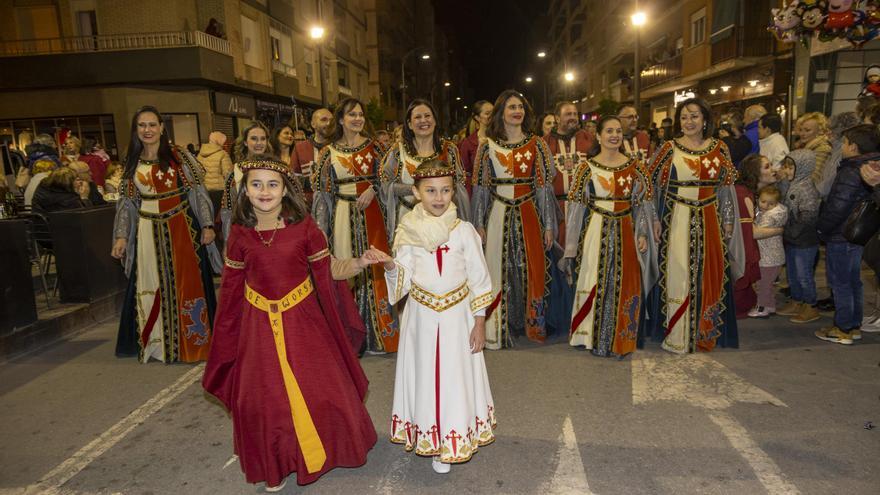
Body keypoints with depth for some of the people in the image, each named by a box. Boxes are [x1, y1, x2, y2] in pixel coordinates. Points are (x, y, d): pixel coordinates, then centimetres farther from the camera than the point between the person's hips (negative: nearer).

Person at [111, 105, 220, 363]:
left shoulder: (179, 156, -1)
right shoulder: (133, 163, 8)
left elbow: (198, 192, -3)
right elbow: (127, 203, 9)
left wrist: (207, 225, -9)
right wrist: (121, 236, 1)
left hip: (181, 228, -3)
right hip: (149, 233, 3)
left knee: (187, 284, 2)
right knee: (153, 287, 8)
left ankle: (193, 341, 14)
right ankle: (157, 342, 21)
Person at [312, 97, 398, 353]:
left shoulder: (372, 146, 5)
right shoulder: (330, 152, 5)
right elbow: (323, 188, 6)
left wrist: (373, 189, -13)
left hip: (370, 212, 0)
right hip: (344, 214, 0)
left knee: (374, 266, 3)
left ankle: (379, 329, 16)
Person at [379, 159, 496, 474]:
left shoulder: (464, 231, -7)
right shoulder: (407, 233, -5)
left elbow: (479, 280, -2)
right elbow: (402, 283, -5)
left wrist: (479, 322, -2)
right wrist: (390, 266, -26)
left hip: (457, 314, -1)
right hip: (422, 315, 1)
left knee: (456, 374, 8)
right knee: (425, 374, 11)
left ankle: (455, 438, 31)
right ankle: (434, 440, 30)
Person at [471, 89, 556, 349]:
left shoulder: (536, 145, 4)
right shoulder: (488, 146, 4)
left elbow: (545, 186, 3)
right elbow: (481, 188, 5)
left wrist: (548, 225, 0)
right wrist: (479, 223, 1)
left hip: (529, 214, 0)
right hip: (498, 215, 0)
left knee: (532, 269, 5)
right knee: (499, 271, 3)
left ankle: (532, 325, 22)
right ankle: (498, 329, 14)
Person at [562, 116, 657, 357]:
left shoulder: (635, 166, 6)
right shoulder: (587, 167, 0)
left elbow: (643, 202, 8)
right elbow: (577, 205, -1)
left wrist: (642, 234, 1)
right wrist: (575, 241, -4)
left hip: (625, 233, 2)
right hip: (596, 232, -2)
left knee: (625, 286, 6)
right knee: (597, 283, 2)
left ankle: (621, 339, 22)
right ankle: (596, 338, 17)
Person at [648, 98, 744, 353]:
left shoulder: (719, 148, 6)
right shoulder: (670, 149, -1)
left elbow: (725, 187, 10)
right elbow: (657, 187, 1)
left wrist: (728, 221, 7)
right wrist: (656, 220, -3)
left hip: (710, 220, 3)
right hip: (678, 220, -2)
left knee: (709, 275, 7)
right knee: (678, 274, -1)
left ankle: (706, 332, 23)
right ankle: (677, 335, 10)